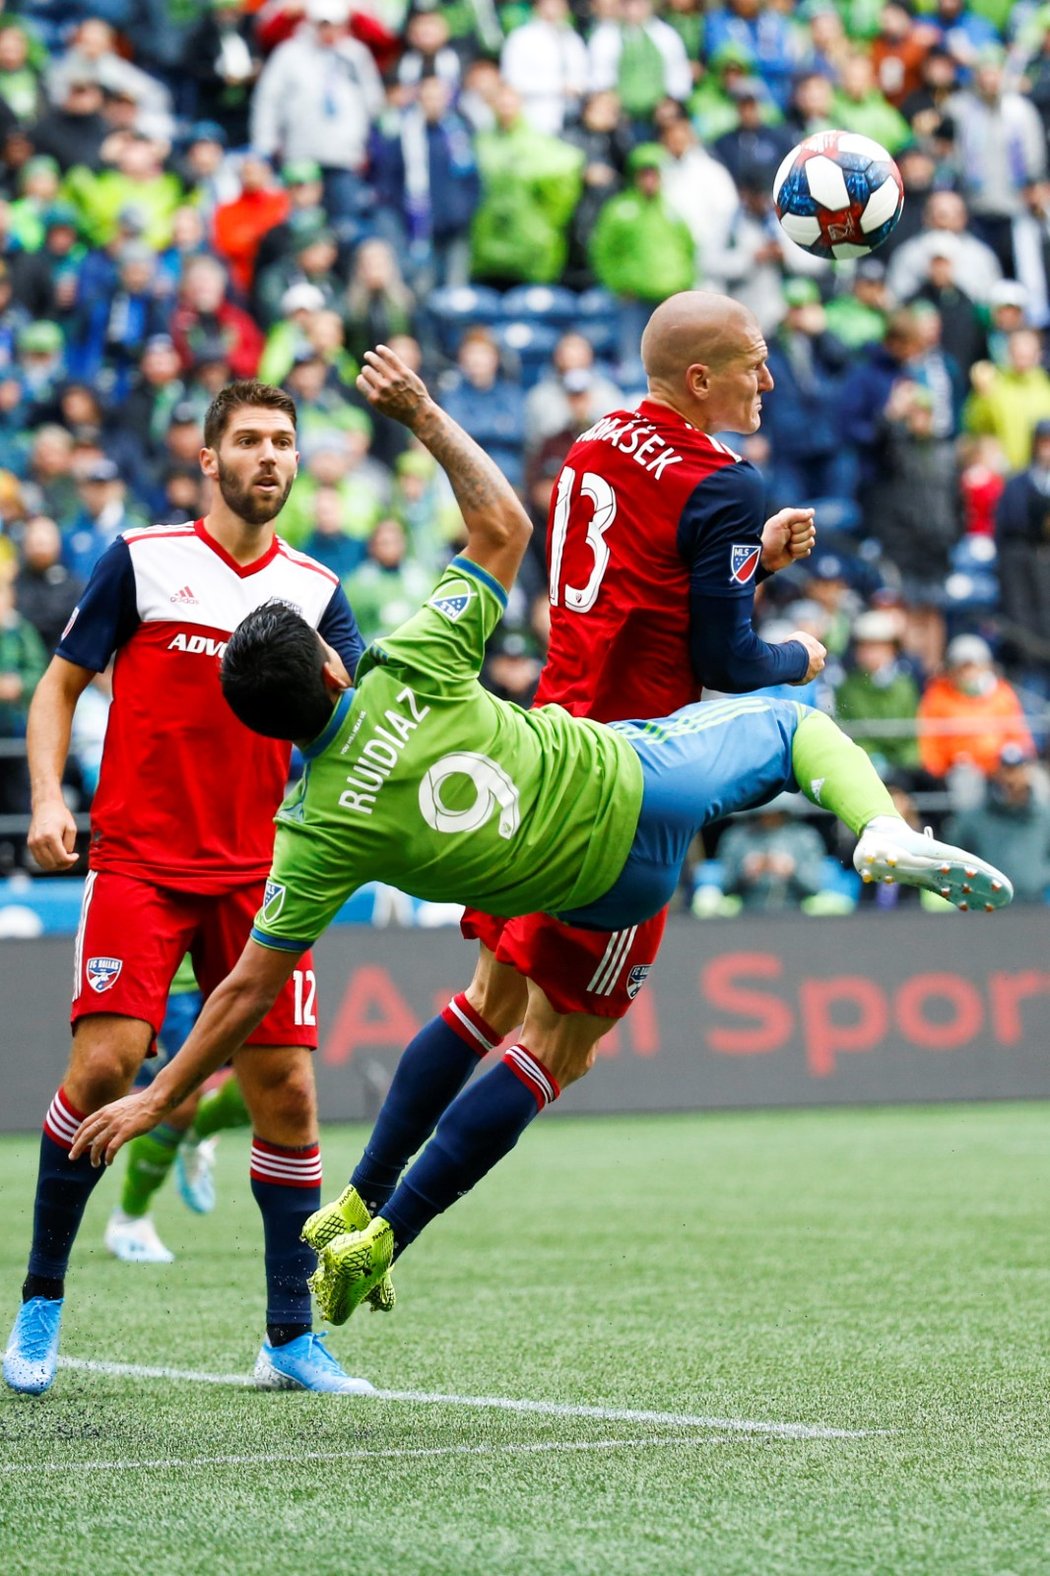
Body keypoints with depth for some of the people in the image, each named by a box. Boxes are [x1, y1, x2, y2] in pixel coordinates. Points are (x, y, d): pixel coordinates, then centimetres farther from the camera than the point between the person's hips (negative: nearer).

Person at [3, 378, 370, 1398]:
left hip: (259, 877, 3)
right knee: (104, 1064, -15)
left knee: (285, 1092, -2)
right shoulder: (143, 560, 3)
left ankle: (291, 1338, 7)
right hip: (139, 863, -3)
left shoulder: (314, 590, 10)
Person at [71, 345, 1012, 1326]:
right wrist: (424, 414, -5)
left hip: (600, 890, 1)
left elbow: (249, 991, -15)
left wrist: (157, 1100, -6)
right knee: (790, 725, 27)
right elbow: (503, 524, -10)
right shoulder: (410, 668, -21)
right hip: (634, 781, 0)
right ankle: (883, 832, -4)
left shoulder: (318, 828, -18)